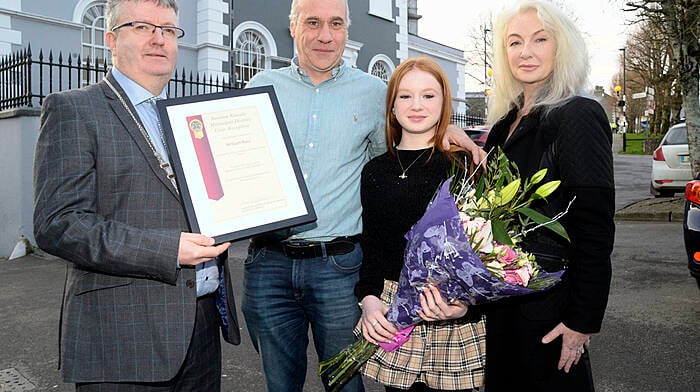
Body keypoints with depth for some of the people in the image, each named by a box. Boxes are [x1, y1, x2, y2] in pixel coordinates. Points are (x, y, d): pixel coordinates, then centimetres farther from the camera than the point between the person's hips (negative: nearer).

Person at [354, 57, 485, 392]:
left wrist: (466, 302, -20)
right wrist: (369, 298, -6)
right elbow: (371, 246, 9)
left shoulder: (464, 167, -4)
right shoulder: (375, 171, 6)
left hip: (453, 317, -2)